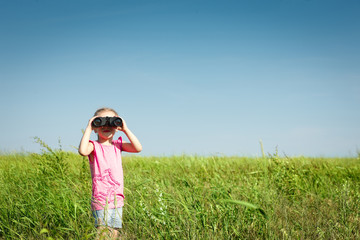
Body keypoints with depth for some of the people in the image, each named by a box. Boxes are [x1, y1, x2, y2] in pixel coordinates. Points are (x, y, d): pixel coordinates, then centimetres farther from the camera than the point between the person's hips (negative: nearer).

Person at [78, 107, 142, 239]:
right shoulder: (94, 146, -4)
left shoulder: (118, 145, 10)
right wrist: (88, 129, -19)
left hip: (117, 199, 5)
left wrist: (125, 129, -6)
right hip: (101, 199, -5)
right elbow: (83, 151, -28)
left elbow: (138, 148, -3)